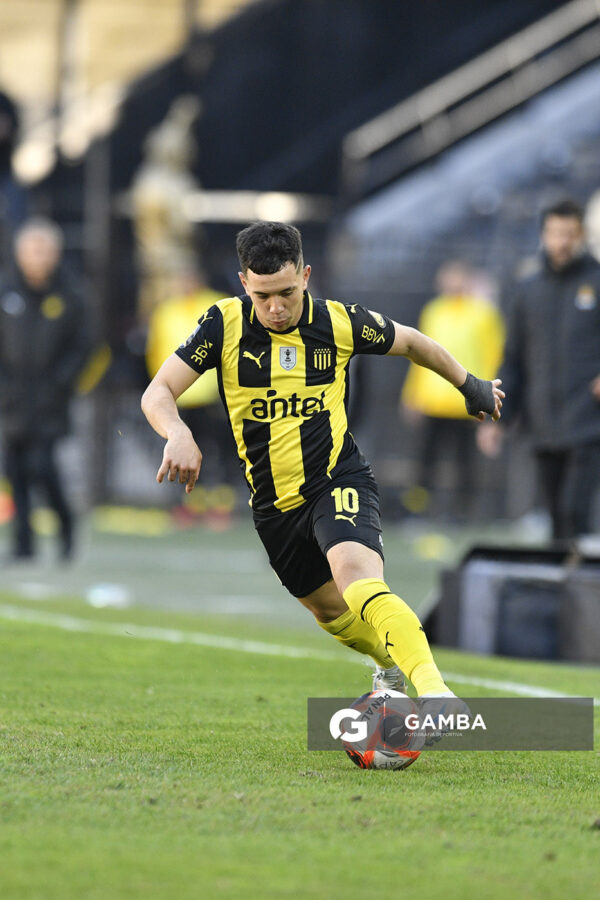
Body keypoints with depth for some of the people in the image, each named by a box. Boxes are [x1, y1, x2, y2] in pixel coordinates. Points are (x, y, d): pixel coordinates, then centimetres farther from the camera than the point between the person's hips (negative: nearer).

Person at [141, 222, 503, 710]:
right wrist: (179, 435, -34)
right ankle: (392, 663, 52)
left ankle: (434, 692, -44)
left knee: (357, 578, -32)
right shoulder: (226, 323, -9)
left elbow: (410, 341, 11)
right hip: (273, 502, 4)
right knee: (330, 611, 20)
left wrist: (471, 385, 21)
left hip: (339, 484, -4)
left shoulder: (339, 322, -10)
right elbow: (158, 392, -12)